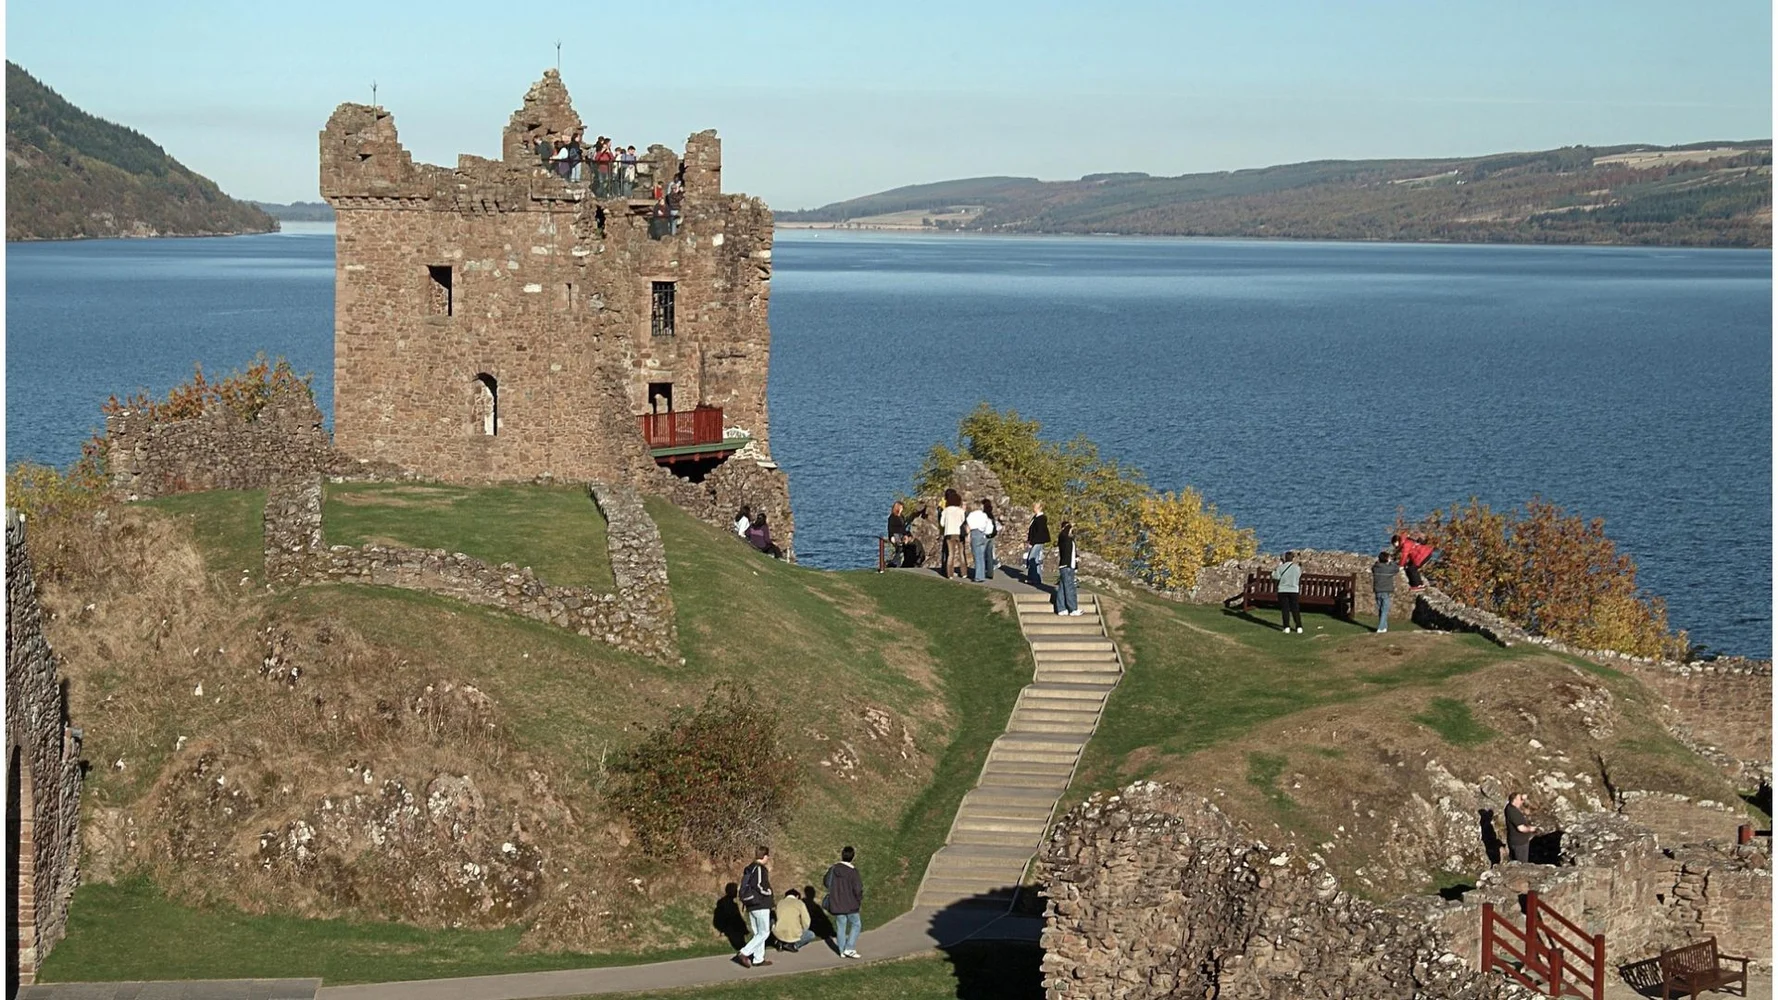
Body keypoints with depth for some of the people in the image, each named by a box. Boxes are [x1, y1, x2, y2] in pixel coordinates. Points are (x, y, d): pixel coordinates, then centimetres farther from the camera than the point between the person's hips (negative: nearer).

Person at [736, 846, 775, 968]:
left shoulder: (749, 869, 12)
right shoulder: (760, 869, -15)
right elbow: (759, 886, -23)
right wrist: (768, 891, -6)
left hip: (751, 906, 9)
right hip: (761, 906, -9)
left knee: (758, 933, 14)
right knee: (764, 932, -3)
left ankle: (758, 958, 17)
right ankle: (745, 953, -11)